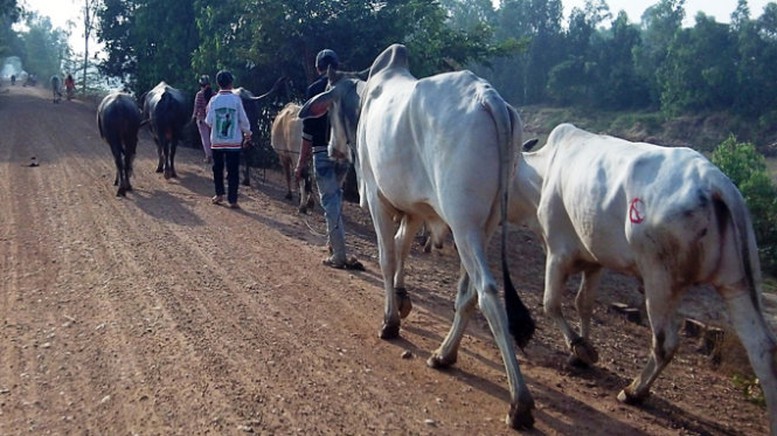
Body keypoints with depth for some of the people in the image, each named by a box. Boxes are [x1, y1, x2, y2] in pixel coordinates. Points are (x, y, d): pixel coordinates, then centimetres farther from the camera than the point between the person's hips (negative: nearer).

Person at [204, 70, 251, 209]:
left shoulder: (213, 100, -3)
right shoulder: (236, 99, -8)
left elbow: (209, 121, 0)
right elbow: (243, 120, -4)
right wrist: (248, 134, 12)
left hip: (217, 141, 2)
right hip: (234, 141, -2)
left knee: (217, 168, 18)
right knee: (233, 171, 2)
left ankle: (219, 194, 19)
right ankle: (232, 200, 0)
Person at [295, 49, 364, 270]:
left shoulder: (314, 90, -4)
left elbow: (308, 130, -7)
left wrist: (302, 163, -3)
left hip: (323, 151, -4)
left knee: (329, 199, 0)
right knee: (336, 194, 23)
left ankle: (339, 255, -1)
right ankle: (335, 242, 27)